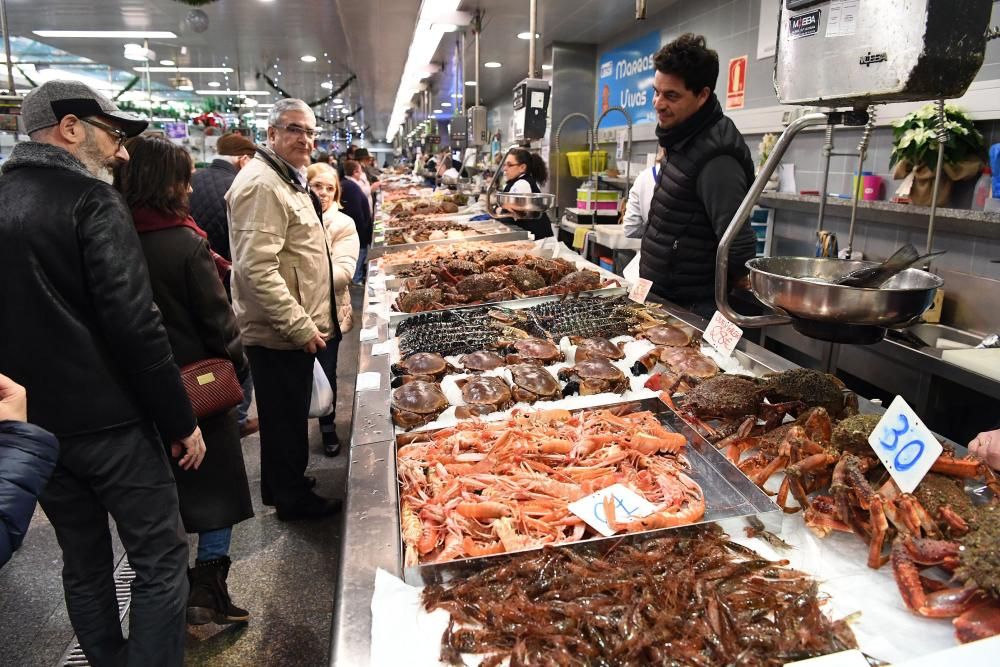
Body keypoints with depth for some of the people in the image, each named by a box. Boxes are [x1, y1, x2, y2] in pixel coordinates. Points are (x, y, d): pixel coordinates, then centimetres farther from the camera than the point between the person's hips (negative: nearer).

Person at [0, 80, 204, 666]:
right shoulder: (92, 202, -14)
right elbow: (135, 326, -21)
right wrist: (180, 420, -13)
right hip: (108, 422, -7)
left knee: (84, 563, 20)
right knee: (161, 560, 4)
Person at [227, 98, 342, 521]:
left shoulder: (288, 180, 15)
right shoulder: (262, 185, -20)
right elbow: (257, 269, -28)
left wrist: (309, 320, 22)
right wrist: (301, 326, -24)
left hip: (295, 327, 10)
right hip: (281, 332, -10)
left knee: (287, 416, 22)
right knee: (286, 419, 6)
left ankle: (283, 486, 38)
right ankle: (293, 499, 23)